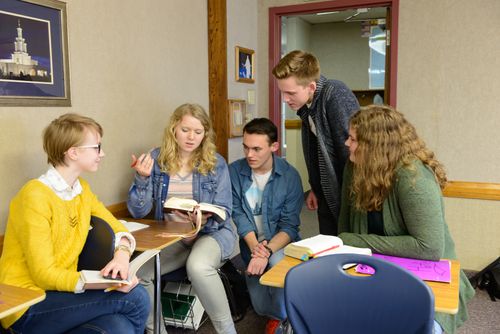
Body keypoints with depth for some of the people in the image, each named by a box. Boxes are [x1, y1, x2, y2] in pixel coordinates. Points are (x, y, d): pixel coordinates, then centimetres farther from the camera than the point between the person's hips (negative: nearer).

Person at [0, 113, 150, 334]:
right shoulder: (36, 196, -17)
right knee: (134, 297, -21)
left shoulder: (81, 188, 5)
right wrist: (108, 283, -29)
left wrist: (122, 255, -14)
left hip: (60, 291, 6)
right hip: (28, 306, -6)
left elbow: (116, 227, 10)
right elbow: (44, 274, -19)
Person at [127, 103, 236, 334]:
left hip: (212, 233, -2)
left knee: (198, 266, -35)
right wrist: (142, 178, -19)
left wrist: (207, 217, -25)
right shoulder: (156, 159, 0)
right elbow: (138, 212, -3)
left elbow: (224, 213, -3)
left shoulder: (216, 163, -3)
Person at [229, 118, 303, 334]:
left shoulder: (290, 176, -13)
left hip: (280, 243, -2)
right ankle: (277, 313, 31)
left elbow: (289, 226, -14)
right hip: (251, 244, 2)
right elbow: (239, 215, -10)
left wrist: (267, 251, -30)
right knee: (261, 306, -8)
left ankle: (280, 316, -3)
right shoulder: (234, 171, -8)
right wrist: (255, 247, -25)